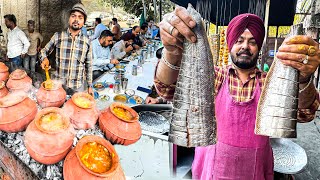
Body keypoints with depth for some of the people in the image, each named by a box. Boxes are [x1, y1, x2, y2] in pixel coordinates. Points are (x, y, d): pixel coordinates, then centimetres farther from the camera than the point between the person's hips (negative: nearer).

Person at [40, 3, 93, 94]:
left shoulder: (87, 41, -1)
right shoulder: (58, 36, -4)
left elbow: (88, 65, 6)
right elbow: (44, 50, 10)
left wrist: (89, 86, 7)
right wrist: (44, 58, -12)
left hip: (79, 85, 1)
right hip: (59, 83, 0)